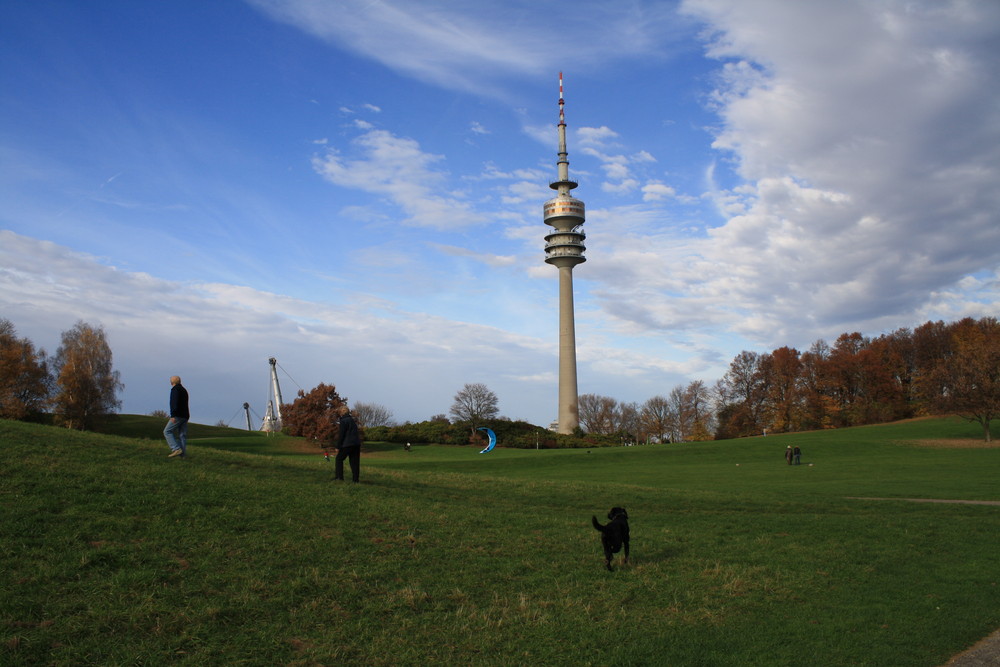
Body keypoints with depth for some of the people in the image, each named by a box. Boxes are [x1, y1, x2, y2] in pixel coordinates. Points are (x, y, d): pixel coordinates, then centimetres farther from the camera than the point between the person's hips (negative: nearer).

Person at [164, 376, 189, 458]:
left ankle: (176, 449, -16)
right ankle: (183, 454, 0)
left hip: (178, 416, -8)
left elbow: (174, 402, -18)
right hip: (185, 416, 8)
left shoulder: (175, 389, -6)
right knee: (182, 435, 5)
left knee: (167, 432, -4)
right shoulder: (184, 390, 22)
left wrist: (173, 415, -23)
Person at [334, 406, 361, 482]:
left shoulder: (343, 421, -7)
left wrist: (338, 447, -7)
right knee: (354, 461, 8)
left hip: (347, 444, -7)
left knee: (339, 459, 5)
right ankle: (355, 478, 5)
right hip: (357, 444, 7)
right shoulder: (352, 420, 18)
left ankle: (339, 476, -1)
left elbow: (341, 435, -10)